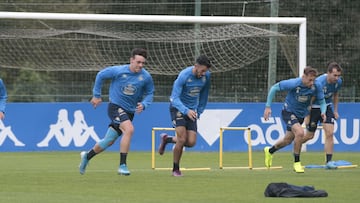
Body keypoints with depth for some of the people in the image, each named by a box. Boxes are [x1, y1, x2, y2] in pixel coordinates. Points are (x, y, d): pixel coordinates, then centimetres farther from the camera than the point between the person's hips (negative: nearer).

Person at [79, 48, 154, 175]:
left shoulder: (146, 77, -7)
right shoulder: (118, 71, -15)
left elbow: (149, 93, 7)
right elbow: (100, 75, 2)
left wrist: (143, 104, -13)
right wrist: (96, 95, 7)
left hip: (129, 111, 5)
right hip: (115, 106, -5)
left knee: (109, 141, 14)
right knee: (129, 129, -30)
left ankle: (87, 156, 40)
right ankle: (122, 165, -26)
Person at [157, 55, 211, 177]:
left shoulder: (206, 76, -7)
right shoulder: (184, 76, -24)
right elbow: (175, 98, -27)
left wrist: (199, 111, 13)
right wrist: (186, 111, -42)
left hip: (192, 110, 5)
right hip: (178, 108, -5)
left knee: (191, 142, -7)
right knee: (182, 139, -18)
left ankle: (167, 139, 22)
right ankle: (175, 169, 2)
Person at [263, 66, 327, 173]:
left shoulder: (316, 87, -17)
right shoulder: (293, 84, -28)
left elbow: (322, 101, -4)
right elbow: (274, 88, -17)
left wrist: (323, 112, -26)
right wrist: (268, 107, -17)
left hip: (301, 114, 6)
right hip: (288, 112, -6)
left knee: (288, 140, 18)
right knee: (300, 132, -29)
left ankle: (270, 151, 50)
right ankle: (296, 162, -13)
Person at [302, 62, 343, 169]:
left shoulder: (338, 82, -12)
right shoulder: (319, 83, -31)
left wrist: (335, 111, 11)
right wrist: (307, 117, -18)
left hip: (327, 107, 4)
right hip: (314, 107, -4)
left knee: (329, 133, -12)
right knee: (309, 136, 7)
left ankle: (328, 161, -9)